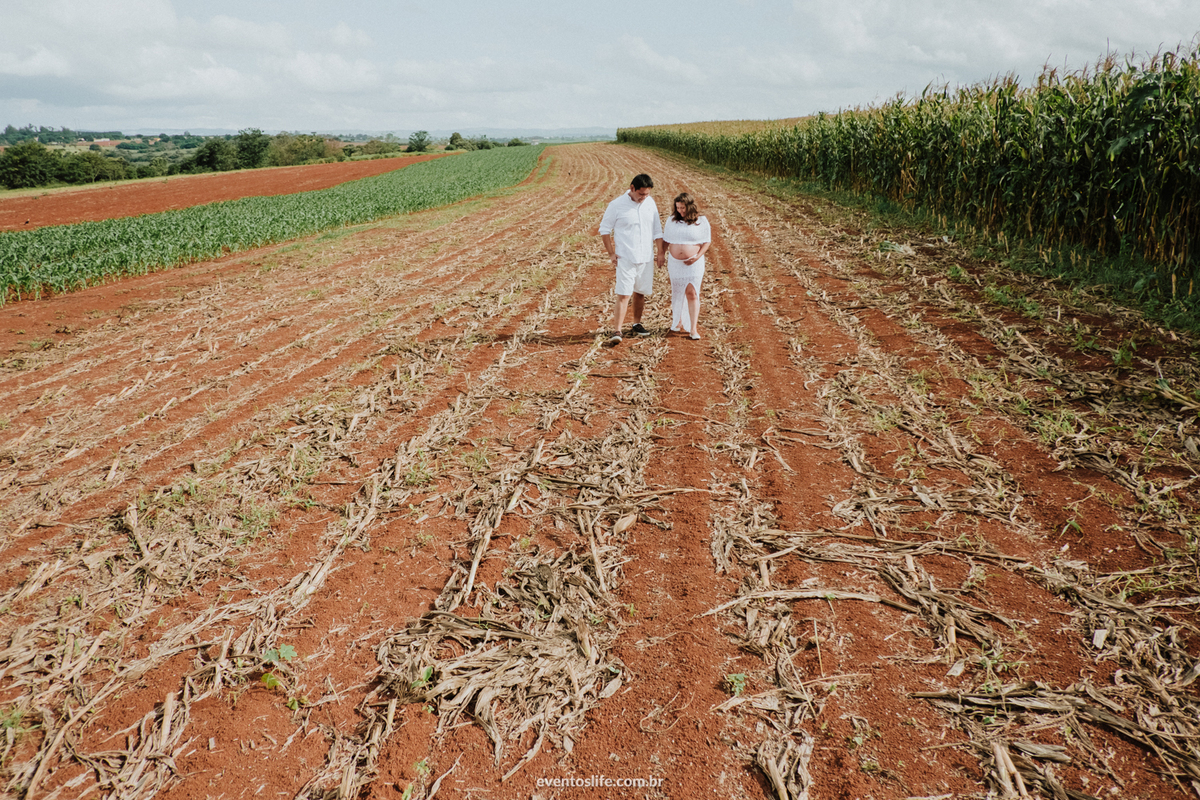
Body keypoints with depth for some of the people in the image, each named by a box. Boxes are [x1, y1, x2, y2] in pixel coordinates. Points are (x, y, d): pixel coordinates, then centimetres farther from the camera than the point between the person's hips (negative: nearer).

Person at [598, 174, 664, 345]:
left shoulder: (650, 203, 5)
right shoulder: (617, 205, -8)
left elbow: (657, 229, 14)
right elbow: (604, 229, 0)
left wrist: (659, 251, 10)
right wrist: (611, 253, -5)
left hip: (646, 257, 5)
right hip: (625, 258, -5)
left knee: (640, 293, 14)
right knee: (623, 294, -12)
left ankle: (637, 325, 30)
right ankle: (617, 331, -14)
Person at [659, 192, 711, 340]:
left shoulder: (701, 222, -3)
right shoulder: (672, 221, 4)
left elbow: (707, 241, -2)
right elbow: (665, 241, 11)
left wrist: (698, 257, -14)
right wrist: (660, 256, 4)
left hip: (693, 264, -3)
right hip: (674, 263, 3)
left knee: (692, 293, -9)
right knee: (677, 293, 13)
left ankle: (693, 328, -9)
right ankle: (678, 321, 32)